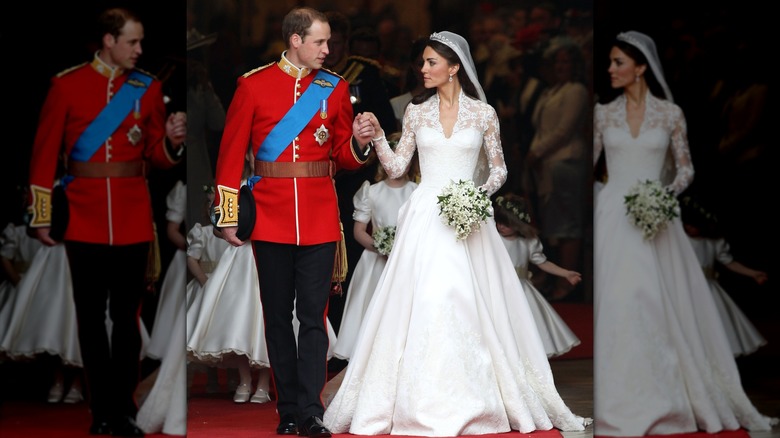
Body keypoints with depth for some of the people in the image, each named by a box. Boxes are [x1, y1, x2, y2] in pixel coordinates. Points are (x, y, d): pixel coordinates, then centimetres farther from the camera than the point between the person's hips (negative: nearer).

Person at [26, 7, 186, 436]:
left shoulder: (147, 87, 5)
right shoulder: (67, 85, -2)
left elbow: (156, 155, 10)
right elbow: (45, 154, 0)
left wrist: (172, 141, -13)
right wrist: (41, 216, -2)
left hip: (133, 221, 2)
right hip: (85, 220, -2)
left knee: (127, 318, 6)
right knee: (91, 319, 5)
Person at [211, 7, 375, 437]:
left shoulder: (335, 88, 7)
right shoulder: (253, 85, 1)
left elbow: (343, 156, 14)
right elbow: (231, 153, 1)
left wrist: (360, 142, -9)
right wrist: (228, 216, -3)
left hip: (320, 219, 1)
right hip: (271, 219, -1)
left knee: (313, 316, -3)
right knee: (278, 317, 6)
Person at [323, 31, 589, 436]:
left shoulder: (483, 113, 3)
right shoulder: (416, 111, 7)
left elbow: (499, 168, 8)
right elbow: (396, 167, 7)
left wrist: (484, 190, -11)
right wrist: (377, 136, -7)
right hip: (425, 217, 1)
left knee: (469, 304, -4)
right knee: (422, 303, -5)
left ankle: (472, 401, 5)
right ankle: (423, 403, 0)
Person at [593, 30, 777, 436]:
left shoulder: (670, 113, 2)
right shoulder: (604, 114, 7)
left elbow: (686, 167, 5)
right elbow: (588, 161, 11)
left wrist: (671, 189, -11)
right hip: (613, 218, 1)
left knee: (660, 305, -2)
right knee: (614, 304, -4)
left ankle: (665, 398, 9)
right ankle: (620, 402, 3)